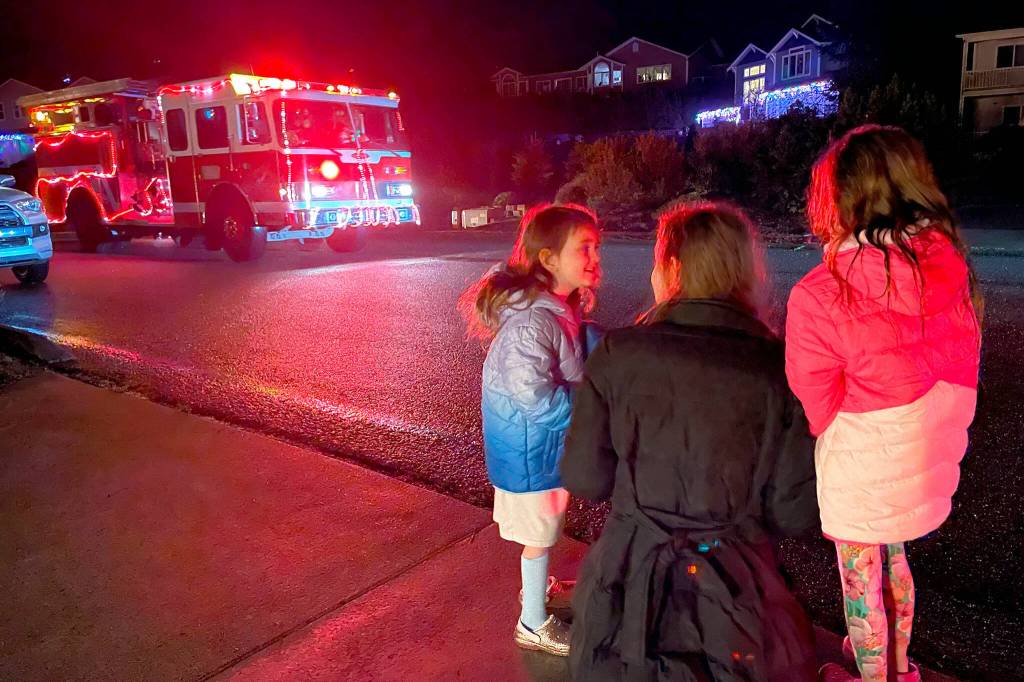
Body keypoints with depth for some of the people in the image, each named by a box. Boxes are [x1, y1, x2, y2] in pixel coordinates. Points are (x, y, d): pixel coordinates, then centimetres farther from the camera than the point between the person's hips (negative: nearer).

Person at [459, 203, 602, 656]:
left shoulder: (560, 305, -2)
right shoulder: (532, 321, -33)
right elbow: (537, 398, -31)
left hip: (545, 438, 9)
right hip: (530, 444, -9)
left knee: (541, 525, 27)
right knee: (538, 531, 9)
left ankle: (536, 585, 50)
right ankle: (533, 624, 30)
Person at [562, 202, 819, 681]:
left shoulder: (618, 354, -16)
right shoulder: (779, 367, -15)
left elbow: (584, 480, -10)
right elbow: (796, 513, -12)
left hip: (632, 582, 0)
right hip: (737, 588, 1)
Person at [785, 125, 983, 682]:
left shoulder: (819, 296, -27)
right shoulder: (949, 268, -10)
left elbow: (814, 408, -15)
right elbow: (962, 370, -1)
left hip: (861, 475, -6)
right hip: (928, 464, 6)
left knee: (861, 582, 18)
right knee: (894, 559, 29)